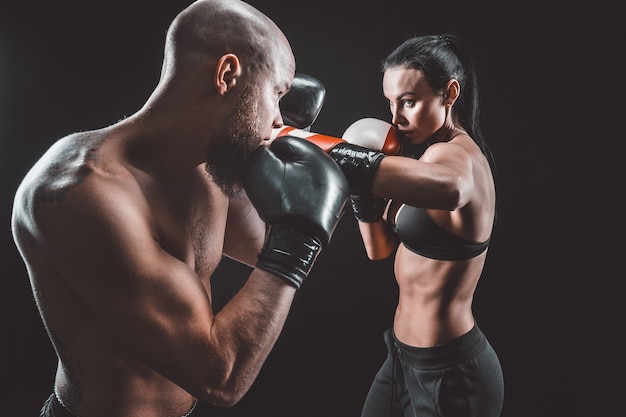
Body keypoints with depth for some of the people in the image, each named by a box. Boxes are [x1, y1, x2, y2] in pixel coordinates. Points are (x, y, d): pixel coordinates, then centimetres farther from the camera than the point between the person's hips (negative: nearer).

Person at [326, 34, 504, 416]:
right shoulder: (431, 154, 6)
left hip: (450, 374, -8)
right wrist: (362, 184, -8)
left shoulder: (457, 155, -22)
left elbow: (448, 188, -50)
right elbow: (381, 248, 7)